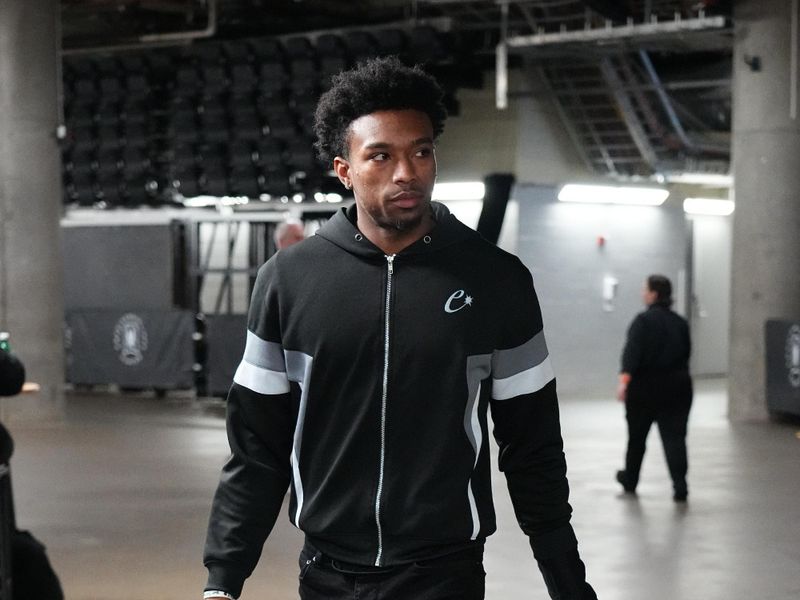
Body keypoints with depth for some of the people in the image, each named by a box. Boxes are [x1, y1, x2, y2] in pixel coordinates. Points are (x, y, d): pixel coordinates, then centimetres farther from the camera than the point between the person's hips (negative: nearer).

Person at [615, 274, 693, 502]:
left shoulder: (644, 320, -10)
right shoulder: (680, 322, 7)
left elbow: (632, 352, -21)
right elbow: (686, 353, 13)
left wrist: (624, 380, -29)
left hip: (646, 386, -4)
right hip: (677, 386, 4)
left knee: (637, 435, 15)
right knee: (674, 436, -1)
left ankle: (630, 479, 33)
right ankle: (680, 485, -16)